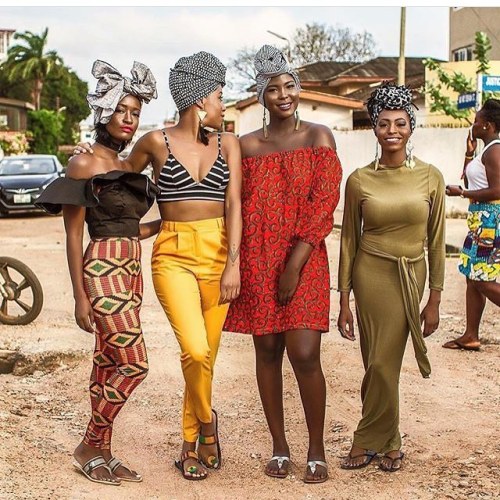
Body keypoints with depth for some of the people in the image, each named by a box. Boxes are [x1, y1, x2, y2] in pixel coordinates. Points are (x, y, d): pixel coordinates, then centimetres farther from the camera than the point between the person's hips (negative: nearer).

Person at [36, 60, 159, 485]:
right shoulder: (84, 165, -7)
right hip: (103, 269, -7)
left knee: (109, 363, 11)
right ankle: (90, 447, 6)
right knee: (133, 364, -9)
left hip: (131, 270, 7)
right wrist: (80, 297, -12)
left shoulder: (128, 167, 14)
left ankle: (102, 453, 18)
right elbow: (73, 235, -9)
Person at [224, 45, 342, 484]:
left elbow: (324, 203, -6)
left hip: (304, 259, -3)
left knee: (304, 354, -10)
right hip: (258, 262, 3)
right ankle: (280, 447, 19)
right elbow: (240, 209, 11)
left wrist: (295, 263, -13)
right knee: (267, 351, 6)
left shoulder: (319, 136, 2)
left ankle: (317, 450, 7)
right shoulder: (247, 145, 9)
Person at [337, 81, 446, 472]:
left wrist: (435, 299, 1)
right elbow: (348, 241, 3)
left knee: (384, 363, 2)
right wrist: (344, 302, 1)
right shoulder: (359, 180, -2)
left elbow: (436, 242, 3)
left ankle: (370, 441, 19)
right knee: (381, 364, 1)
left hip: (412, 277, 0)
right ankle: (388, 443, 19)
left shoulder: (430, 177, -1)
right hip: (371, 274, 0)